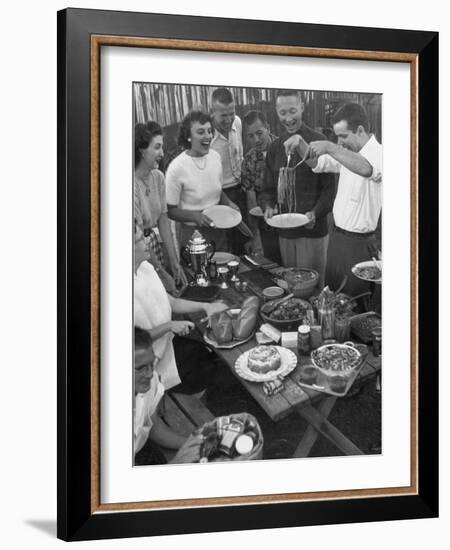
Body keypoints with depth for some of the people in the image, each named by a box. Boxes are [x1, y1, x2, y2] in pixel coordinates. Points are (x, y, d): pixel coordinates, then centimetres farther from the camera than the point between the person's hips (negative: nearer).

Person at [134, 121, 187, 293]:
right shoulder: (134, 184, -23)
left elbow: (163, 221, 2)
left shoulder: (158, 177, -2)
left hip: (151, 240, 6)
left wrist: (174, 263, -1)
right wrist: (163, 275, -17)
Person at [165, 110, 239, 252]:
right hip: (192, 233, -6)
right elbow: (170, 210, -12)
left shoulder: (215, 156, -1)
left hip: (218, 229, 6)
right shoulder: (176, 168, -19)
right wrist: (194, 216, -27)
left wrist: (228, 203, -4)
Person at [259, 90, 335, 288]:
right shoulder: (275, 147, 9)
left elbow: (329, 188, -8)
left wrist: (315, 213, -22)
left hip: (313, 230, -5)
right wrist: (268, 206, -7)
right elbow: (268, 188, 14)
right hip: (284, 232, 5)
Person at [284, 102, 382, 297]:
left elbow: (367, 169, -37)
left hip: (359, 244, -7)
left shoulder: (377, 153, -16)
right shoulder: (347, 154, 9)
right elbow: (317, 163, 12)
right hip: (337, 237, 7)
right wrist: (300, 145, -7)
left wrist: (330, 148, -39)